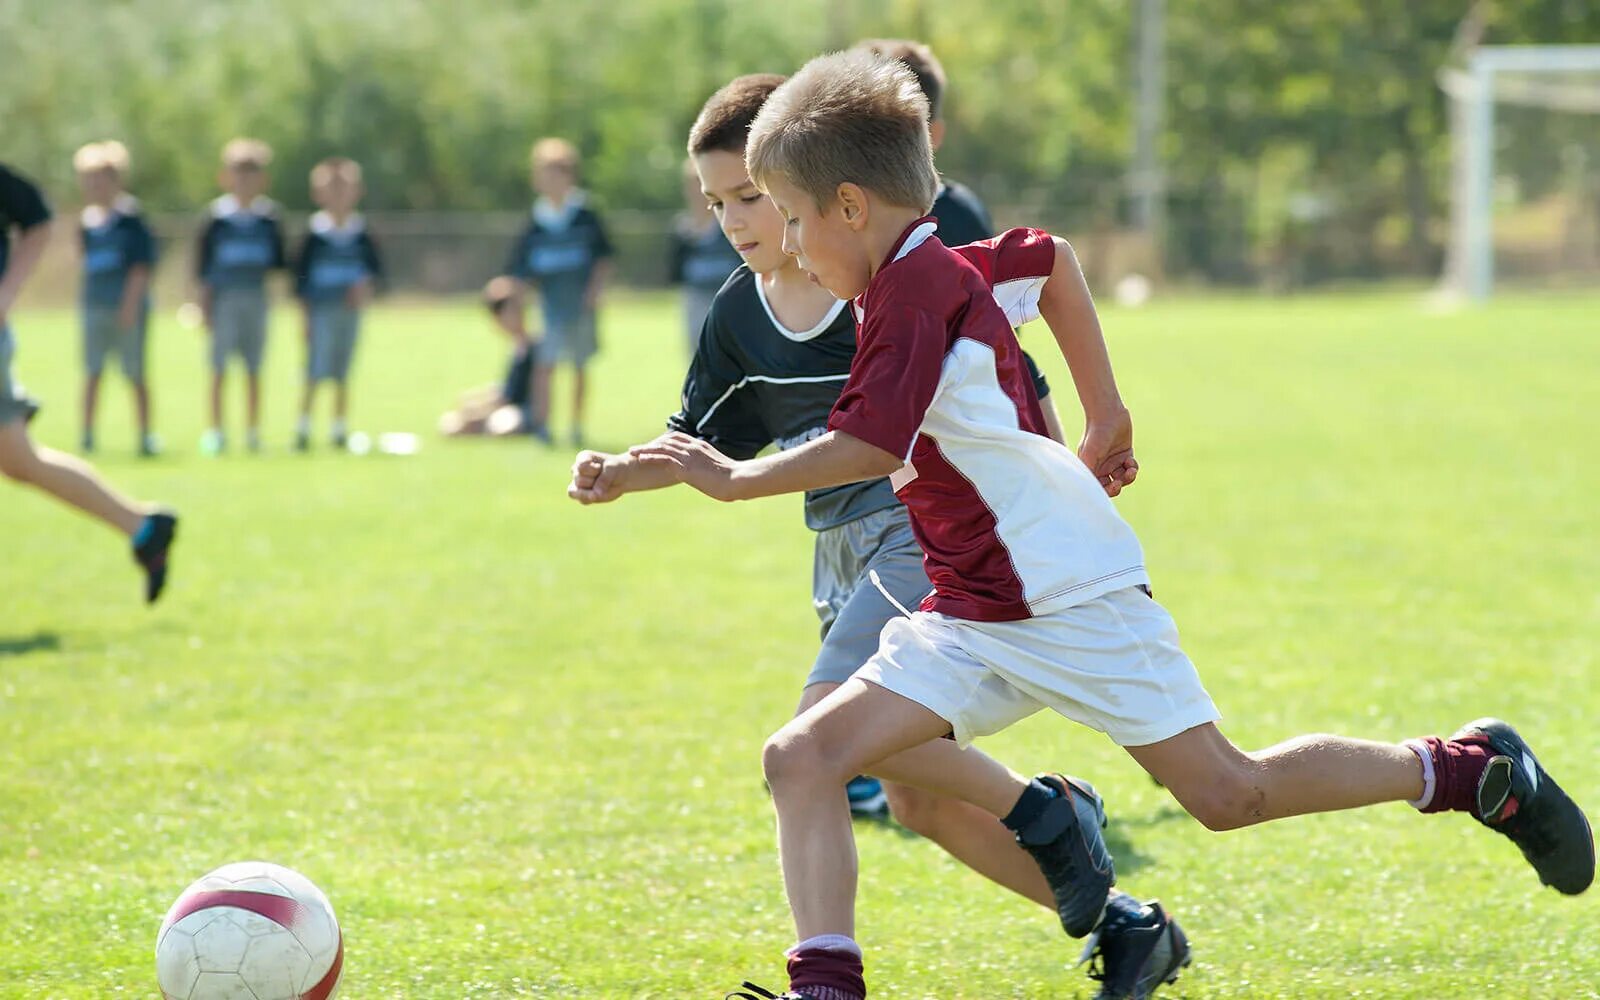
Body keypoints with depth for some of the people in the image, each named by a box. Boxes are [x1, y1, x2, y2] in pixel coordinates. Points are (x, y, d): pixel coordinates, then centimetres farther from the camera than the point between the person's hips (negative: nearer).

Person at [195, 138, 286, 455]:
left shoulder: (268, 220, 5)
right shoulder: (218, 218, -1)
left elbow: (279, 262, 13)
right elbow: (204, 266, 0)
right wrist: (205, 304, -4)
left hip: (256, 298, 2)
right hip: (224, 297, -2)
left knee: (254, 369, 5)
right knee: (219, 367, -3)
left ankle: (253, 433, 12)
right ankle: (215, 432, 1)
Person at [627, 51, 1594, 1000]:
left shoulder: (912, 286, -17)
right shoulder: (949, 269, 10)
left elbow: (871, 445, -27)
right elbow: (1053, 260, 29)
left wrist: (734, 478, -18)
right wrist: (1106, 416, 31)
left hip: (1071, 594, -9)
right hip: (972, 620, 9)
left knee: (1227, 793, -1)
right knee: (804, 757, -7)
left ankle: (1472, 769, 16)